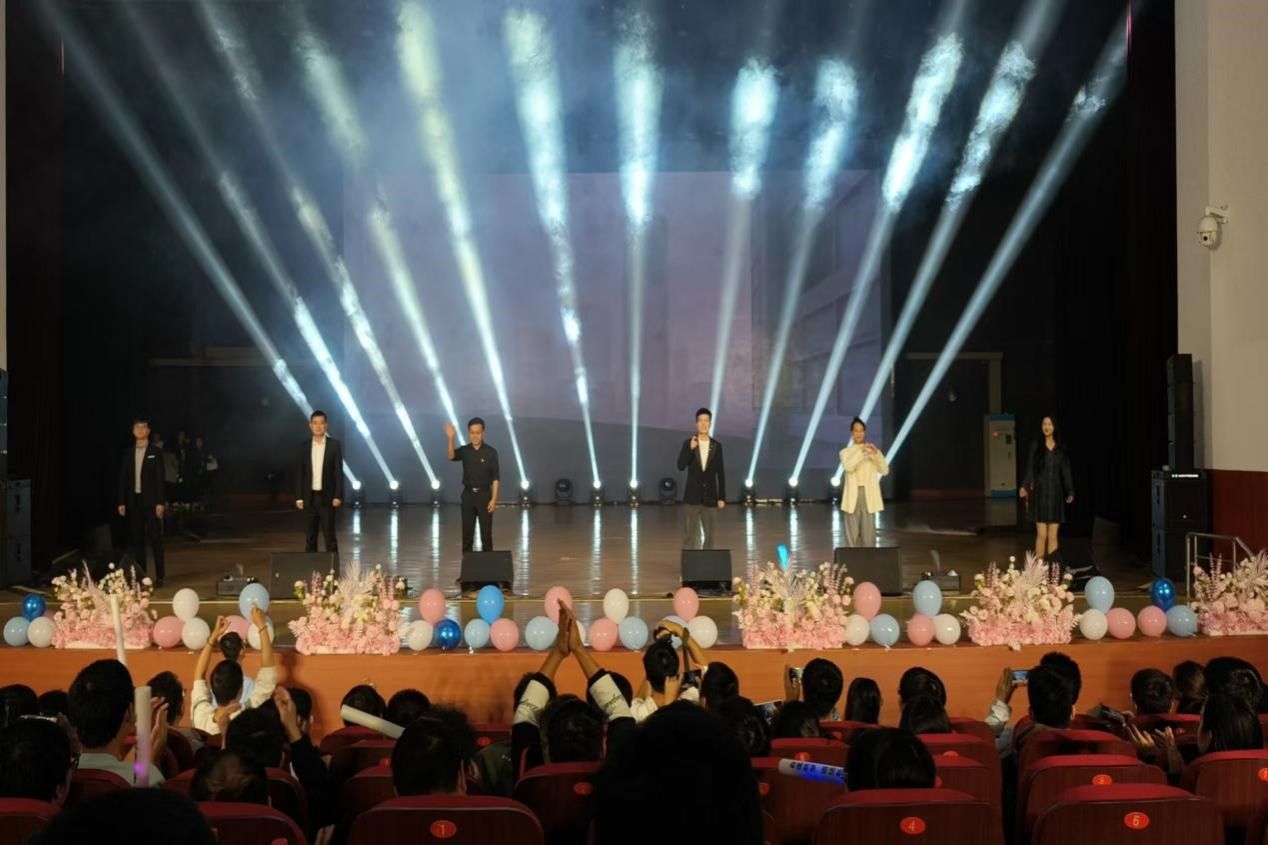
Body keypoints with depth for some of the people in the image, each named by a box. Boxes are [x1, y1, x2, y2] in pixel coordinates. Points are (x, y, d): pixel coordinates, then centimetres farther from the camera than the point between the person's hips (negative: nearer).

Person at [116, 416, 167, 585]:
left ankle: (159, 576, 1)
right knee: (137, 540, 5)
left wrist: (160, 502, -10)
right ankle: (140, 576, 11)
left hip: (151, 500, -3)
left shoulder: (156, 451, 1)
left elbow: (160, 477, -3)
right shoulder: (128, 452, 10)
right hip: (133, 500, 3)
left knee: (155, 539, -2)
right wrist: (121, 502, 3)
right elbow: (123, 478, 10)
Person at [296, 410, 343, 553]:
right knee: (309, 536, 5)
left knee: (329, 536, -4)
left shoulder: (334, 445, -1)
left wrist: (338, 496, -12)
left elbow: (338, 472, -5)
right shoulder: (305, 447, 7)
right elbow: (301, 474, 8)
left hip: (327, 498, -3)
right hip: (309, 498, 3)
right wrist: (299, 497, 1)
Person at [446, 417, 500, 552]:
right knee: (467, 532, 6)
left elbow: (496, 477, -6)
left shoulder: (491, 452, -4)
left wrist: (494, 498, -13)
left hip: (484, 494, -2)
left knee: (486, 532, 1)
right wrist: (451, 439, -38)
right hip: (468, 494, 2)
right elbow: (451, 456, -21)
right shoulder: (464, 450, 2)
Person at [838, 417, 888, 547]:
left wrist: (876, 454, -17)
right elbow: (848, 467, -14)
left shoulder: (873, 451, 10)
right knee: (852, 533, -2)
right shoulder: (845, 452, 7)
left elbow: (885, 471, -3)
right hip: (853, 496, -1)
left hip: (869, 495, 1)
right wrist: (861, 452, -25)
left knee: (868, 532, -1)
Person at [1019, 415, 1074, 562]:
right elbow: (1030, 468, -3)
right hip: (1040, 493, -2)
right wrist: (1024, 486, -17)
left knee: (1053, 535, 2)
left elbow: (1065, 471, 8)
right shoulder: (1036, 446, 0)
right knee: (1042, 534, -7)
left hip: (1056, 493, 2)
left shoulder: (1061, 447, 7)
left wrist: (1070, 491, 0)